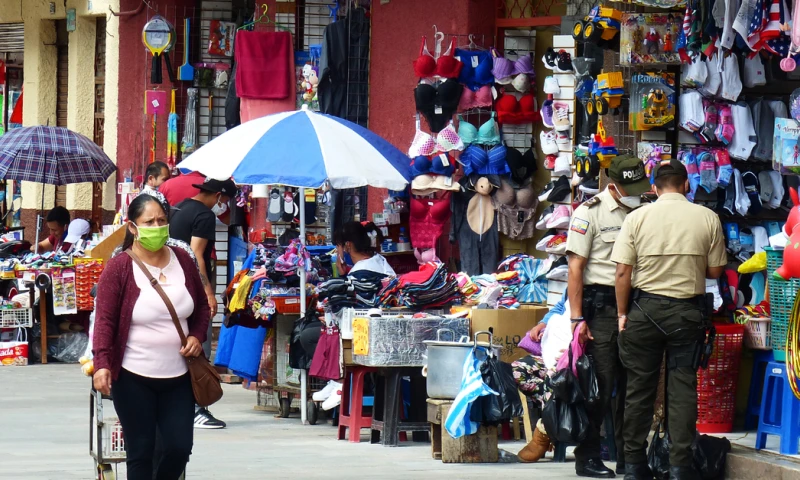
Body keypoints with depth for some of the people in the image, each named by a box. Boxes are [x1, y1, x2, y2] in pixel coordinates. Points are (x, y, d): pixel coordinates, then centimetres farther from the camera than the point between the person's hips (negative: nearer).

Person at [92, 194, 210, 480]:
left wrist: (198, 337, -1)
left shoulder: (182, 261, 6)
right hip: (134, 380, -4)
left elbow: (202, 307, 18)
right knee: (141, 452, 0)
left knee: (180, 447, 2)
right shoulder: (118, 268, -7)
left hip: (178, 376, 4)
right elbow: (104, 320, -11)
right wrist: (102, 364, -24)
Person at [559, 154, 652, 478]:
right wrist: (577, 318, -12)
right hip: (600, 304, -5)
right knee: (598, 385, -5)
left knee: (629, 385, 8)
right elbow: (575, 267, -6)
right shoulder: (590, 212, -4)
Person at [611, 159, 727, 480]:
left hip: (645, 308, 0)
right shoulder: (708, 218, -3)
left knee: (640, 387, 8)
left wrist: (622, 313, 5)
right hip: (688, 311, 0)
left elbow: (623, 272, -5)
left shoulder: (637, 217, -3)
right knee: (683, 388, 4)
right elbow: (715, 271, 4)